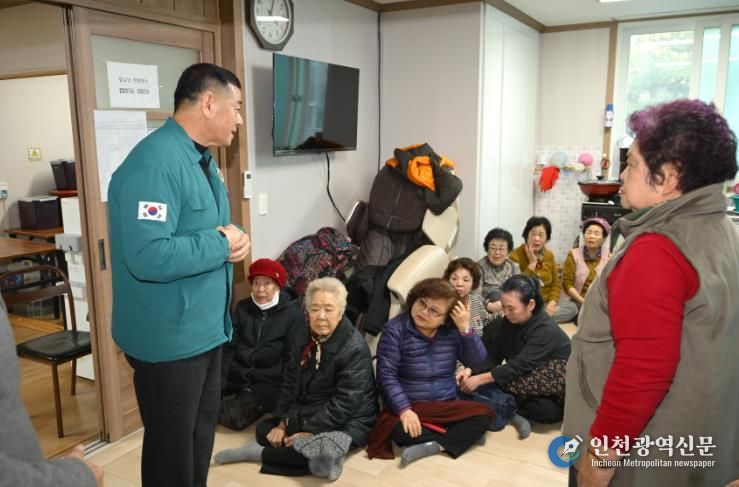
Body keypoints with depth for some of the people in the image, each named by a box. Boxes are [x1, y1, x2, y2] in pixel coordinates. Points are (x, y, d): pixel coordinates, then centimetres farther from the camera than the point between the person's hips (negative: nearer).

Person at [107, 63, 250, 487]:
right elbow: (150, 256, -34)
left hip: (205, 330, 10)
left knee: (201, 437, 25)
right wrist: (222, 245, -21)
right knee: (172, 450, 10)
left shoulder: (201, 159, 9)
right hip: (170, 338, -10)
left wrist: (234, 238, -5)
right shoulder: (154, 164, -24)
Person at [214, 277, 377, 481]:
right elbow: (290, 383, 7)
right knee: (264, 429, -2)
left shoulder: (355, 348, -21)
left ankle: (258, 453, -10)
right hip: (308, 414, 8)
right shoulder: (308, 339, 5)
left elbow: (345, 404, -24)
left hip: (346, 423, -8)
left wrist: (311, 432, -25)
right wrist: (282, 422, -5)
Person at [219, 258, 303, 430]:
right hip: (236, 375, 4)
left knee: (235, 416, -26)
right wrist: (220, 381, -4)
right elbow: (228, 347, 9)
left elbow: (292, 359, -3)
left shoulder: (293, 315, -2)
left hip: (267, 383, -3)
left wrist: (284, 393, -12)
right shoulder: (243, 307, 11)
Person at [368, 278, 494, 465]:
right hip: (411, 407, -3)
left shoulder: (452, 330, 0)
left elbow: (478, 360, -3)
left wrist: (465, 328, -16)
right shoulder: (395, 329, -12)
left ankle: (434, 446, -25)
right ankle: (463, 435, -18)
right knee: (398, 429, -34)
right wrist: (404, 410, -26)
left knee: (484, 414, -19)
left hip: (447, 407, 3)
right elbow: (386, 375, -16)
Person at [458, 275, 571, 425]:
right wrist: (472, 370, -27)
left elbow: (520, 366, -34)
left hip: (556, 380, -5)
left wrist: (479, 379, -36)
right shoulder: (510, 320, -6)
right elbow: (494, 355, -8)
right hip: (531, 377, 6)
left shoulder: (546, 330, -28)